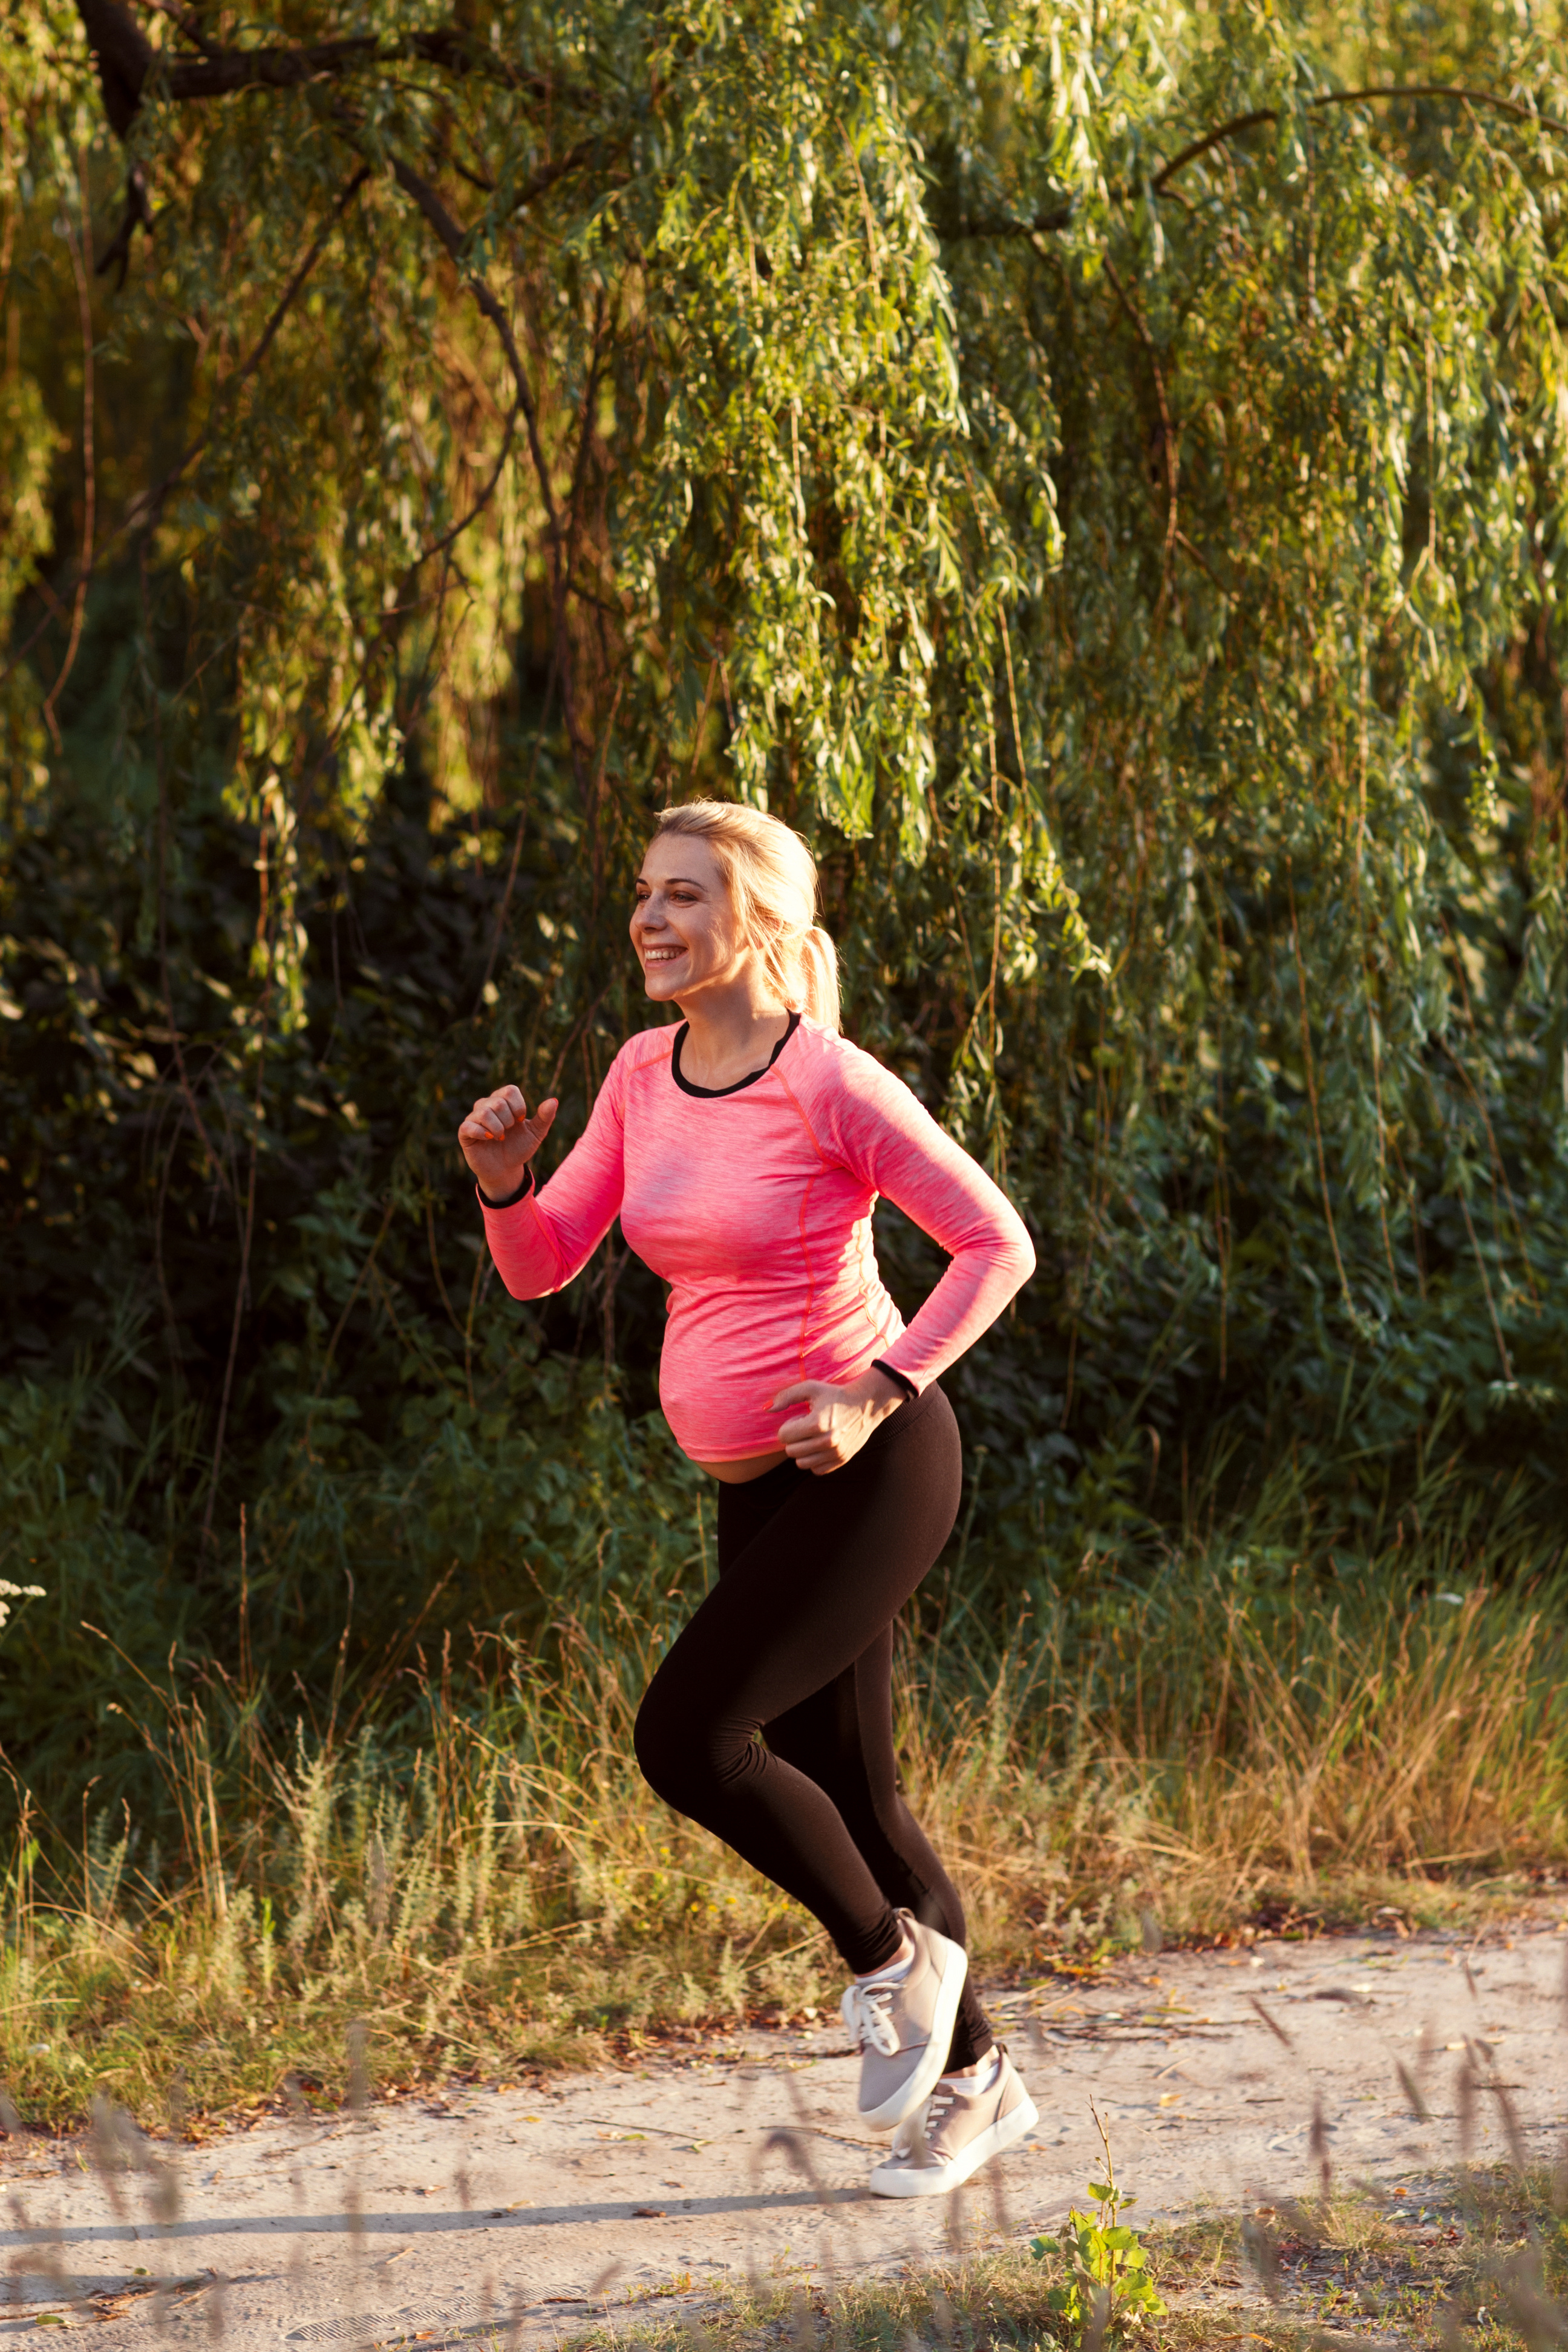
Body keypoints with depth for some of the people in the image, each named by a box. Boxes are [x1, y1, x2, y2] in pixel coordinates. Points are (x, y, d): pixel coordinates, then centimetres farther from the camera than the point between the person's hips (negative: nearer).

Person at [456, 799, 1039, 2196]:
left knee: (687, 1739, -15)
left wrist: (877, 1394, -19)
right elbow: (541, 1266, 6)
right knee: (840, 1791, 12)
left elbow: (997, 1245, -13)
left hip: (874, 1468, -8)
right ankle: (973, 2079, 26)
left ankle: (893, 1953, 7)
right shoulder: (643, 1077, 5)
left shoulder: (833, 1084, -16)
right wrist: (502, 1180, -14)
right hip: (762, 1488, 8)